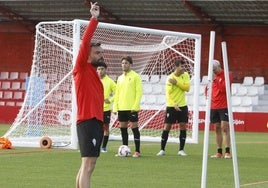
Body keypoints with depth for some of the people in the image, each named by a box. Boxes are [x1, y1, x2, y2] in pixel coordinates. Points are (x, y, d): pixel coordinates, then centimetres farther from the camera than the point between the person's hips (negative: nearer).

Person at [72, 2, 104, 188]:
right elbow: (85, 42, -16)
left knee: (87, 166, 13)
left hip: (96, 122, 9)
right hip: (87, 122, -9)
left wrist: (100, 123, 16)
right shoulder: (82, 69, -5)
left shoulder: (93, 72, 19)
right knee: (88, 166, -14)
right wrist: (94, 19, -16)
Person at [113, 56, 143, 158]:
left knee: (134, 127, -5)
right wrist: (115, 106, 7)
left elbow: (139, 92, -9)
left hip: (132, 108, -6)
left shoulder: (135, 76, -4)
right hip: (121, 107, 6)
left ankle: (137, 151, -3)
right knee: (123, 128, 8)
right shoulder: (120, 78, 15)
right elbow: (117, 93, 17)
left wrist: (135, 105, -17)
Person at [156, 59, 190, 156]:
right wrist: (174, 105, -26)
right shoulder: (170, 78, -10)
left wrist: (177, 82, -20)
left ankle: (181, 150, 5)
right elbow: (168, 94, -14)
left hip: (182, 106, 3)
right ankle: (162, 149, 6)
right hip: (171, 106, -3)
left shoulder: (185, 75, 2)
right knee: (167, 127, -2)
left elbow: (187, 88, -11)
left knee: (183, 126, -1)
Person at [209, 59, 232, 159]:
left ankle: (227, 152, -15)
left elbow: (223, 88, -17)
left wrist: (215, 79, -20)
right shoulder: (213, 76, 13)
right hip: (214, 106, 6)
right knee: (217, 129, 7)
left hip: (224, 106, -6)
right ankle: (219, 152, 10)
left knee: (224, 127, -12)